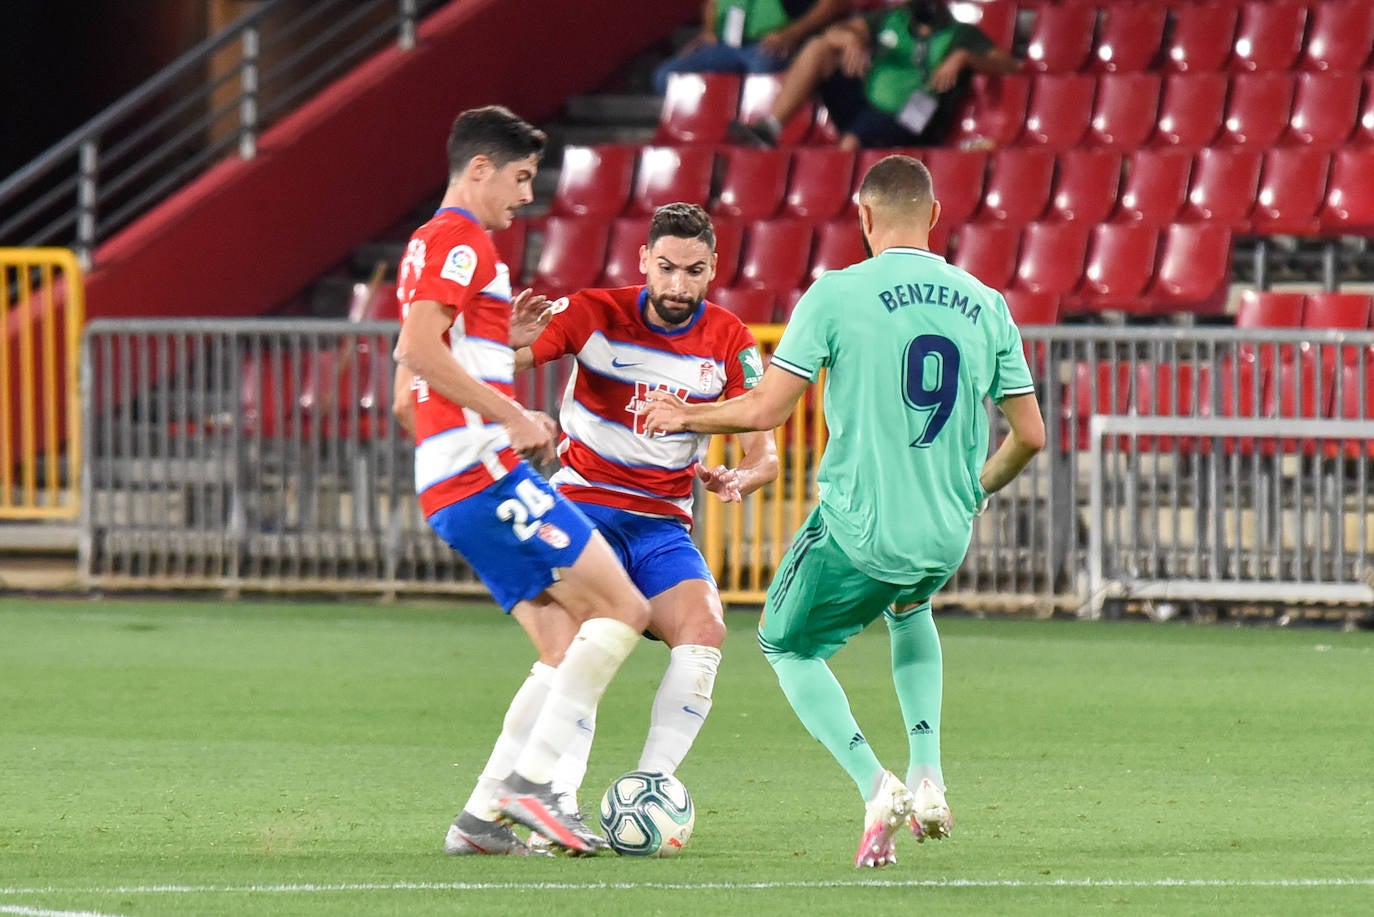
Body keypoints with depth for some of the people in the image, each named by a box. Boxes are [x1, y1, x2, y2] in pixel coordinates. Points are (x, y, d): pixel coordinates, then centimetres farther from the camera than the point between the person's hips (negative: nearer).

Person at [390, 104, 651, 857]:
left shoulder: (428, 245, 26)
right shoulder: (463, 239, -6)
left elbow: (404, 399, 28)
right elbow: (420, 348, -21)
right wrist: (511, 413, -18)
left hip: (446, 491, 10)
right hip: (487, 470, -10)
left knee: (573, 647, 8)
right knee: (623, 607, -10)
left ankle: (482, 816, 1)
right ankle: (530, 779, -15)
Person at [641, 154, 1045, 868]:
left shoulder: (835, 294, -9)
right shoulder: (986, 306, 4)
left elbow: (764, 410, -10)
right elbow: (1029, 435, 7)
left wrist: (684, 416, 9)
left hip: (858, 527, -4)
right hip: (946, 538, 4)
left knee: (787, 646, 21)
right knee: (909, 610, 37)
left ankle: (875, 787, -1)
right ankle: (927, 778, 19)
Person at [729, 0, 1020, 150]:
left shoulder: (961, 35, 11)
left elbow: (1007, 64, -3)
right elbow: (834, 33, 12)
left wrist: (963, 57, -20)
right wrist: (849, 37, -12)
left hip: (905, 128, -5)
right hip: (864, 107, 5)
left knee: (851, 142, -37)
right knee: (819, 46, -14)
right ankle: (768, 129, -26)